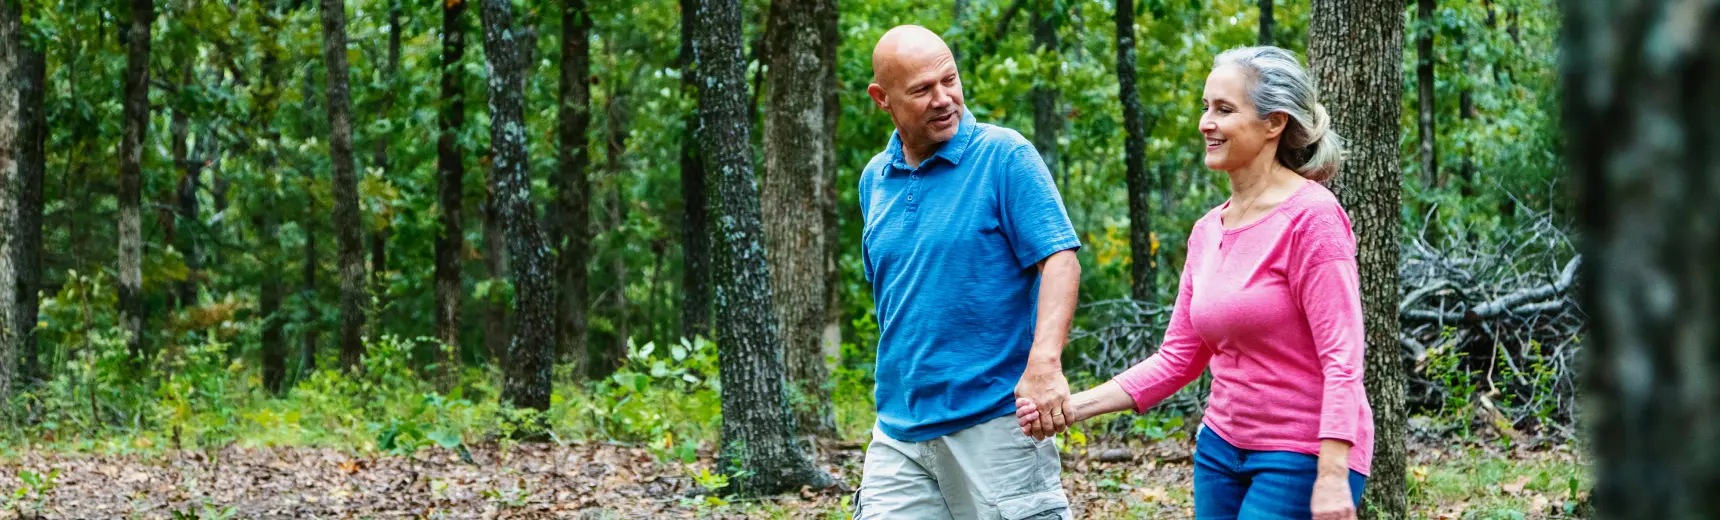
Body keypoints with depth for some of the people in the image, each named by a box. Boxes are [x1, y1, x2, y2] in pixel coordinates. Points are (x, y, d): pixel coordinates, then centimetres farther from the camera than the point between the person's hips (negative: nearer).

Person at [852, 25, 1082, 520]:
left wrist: (1044, 363, -28)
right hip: (899, 428, 5)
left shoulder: (1004, 156, -6)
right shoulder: (875, 179, 12)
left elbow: (1060, 260, -14)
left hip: (994, 419, -5)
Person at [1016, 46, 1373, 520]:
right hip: (1222, 450, 7)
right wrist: (1076, 406, 3)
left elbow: (1342, 359, -18)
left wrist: (1332, 476, -25)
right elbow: (1178, 357, 11)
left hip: (1303, 459, -7)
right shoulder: (1208, 231, 8)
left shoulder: (1311, 217, -14)